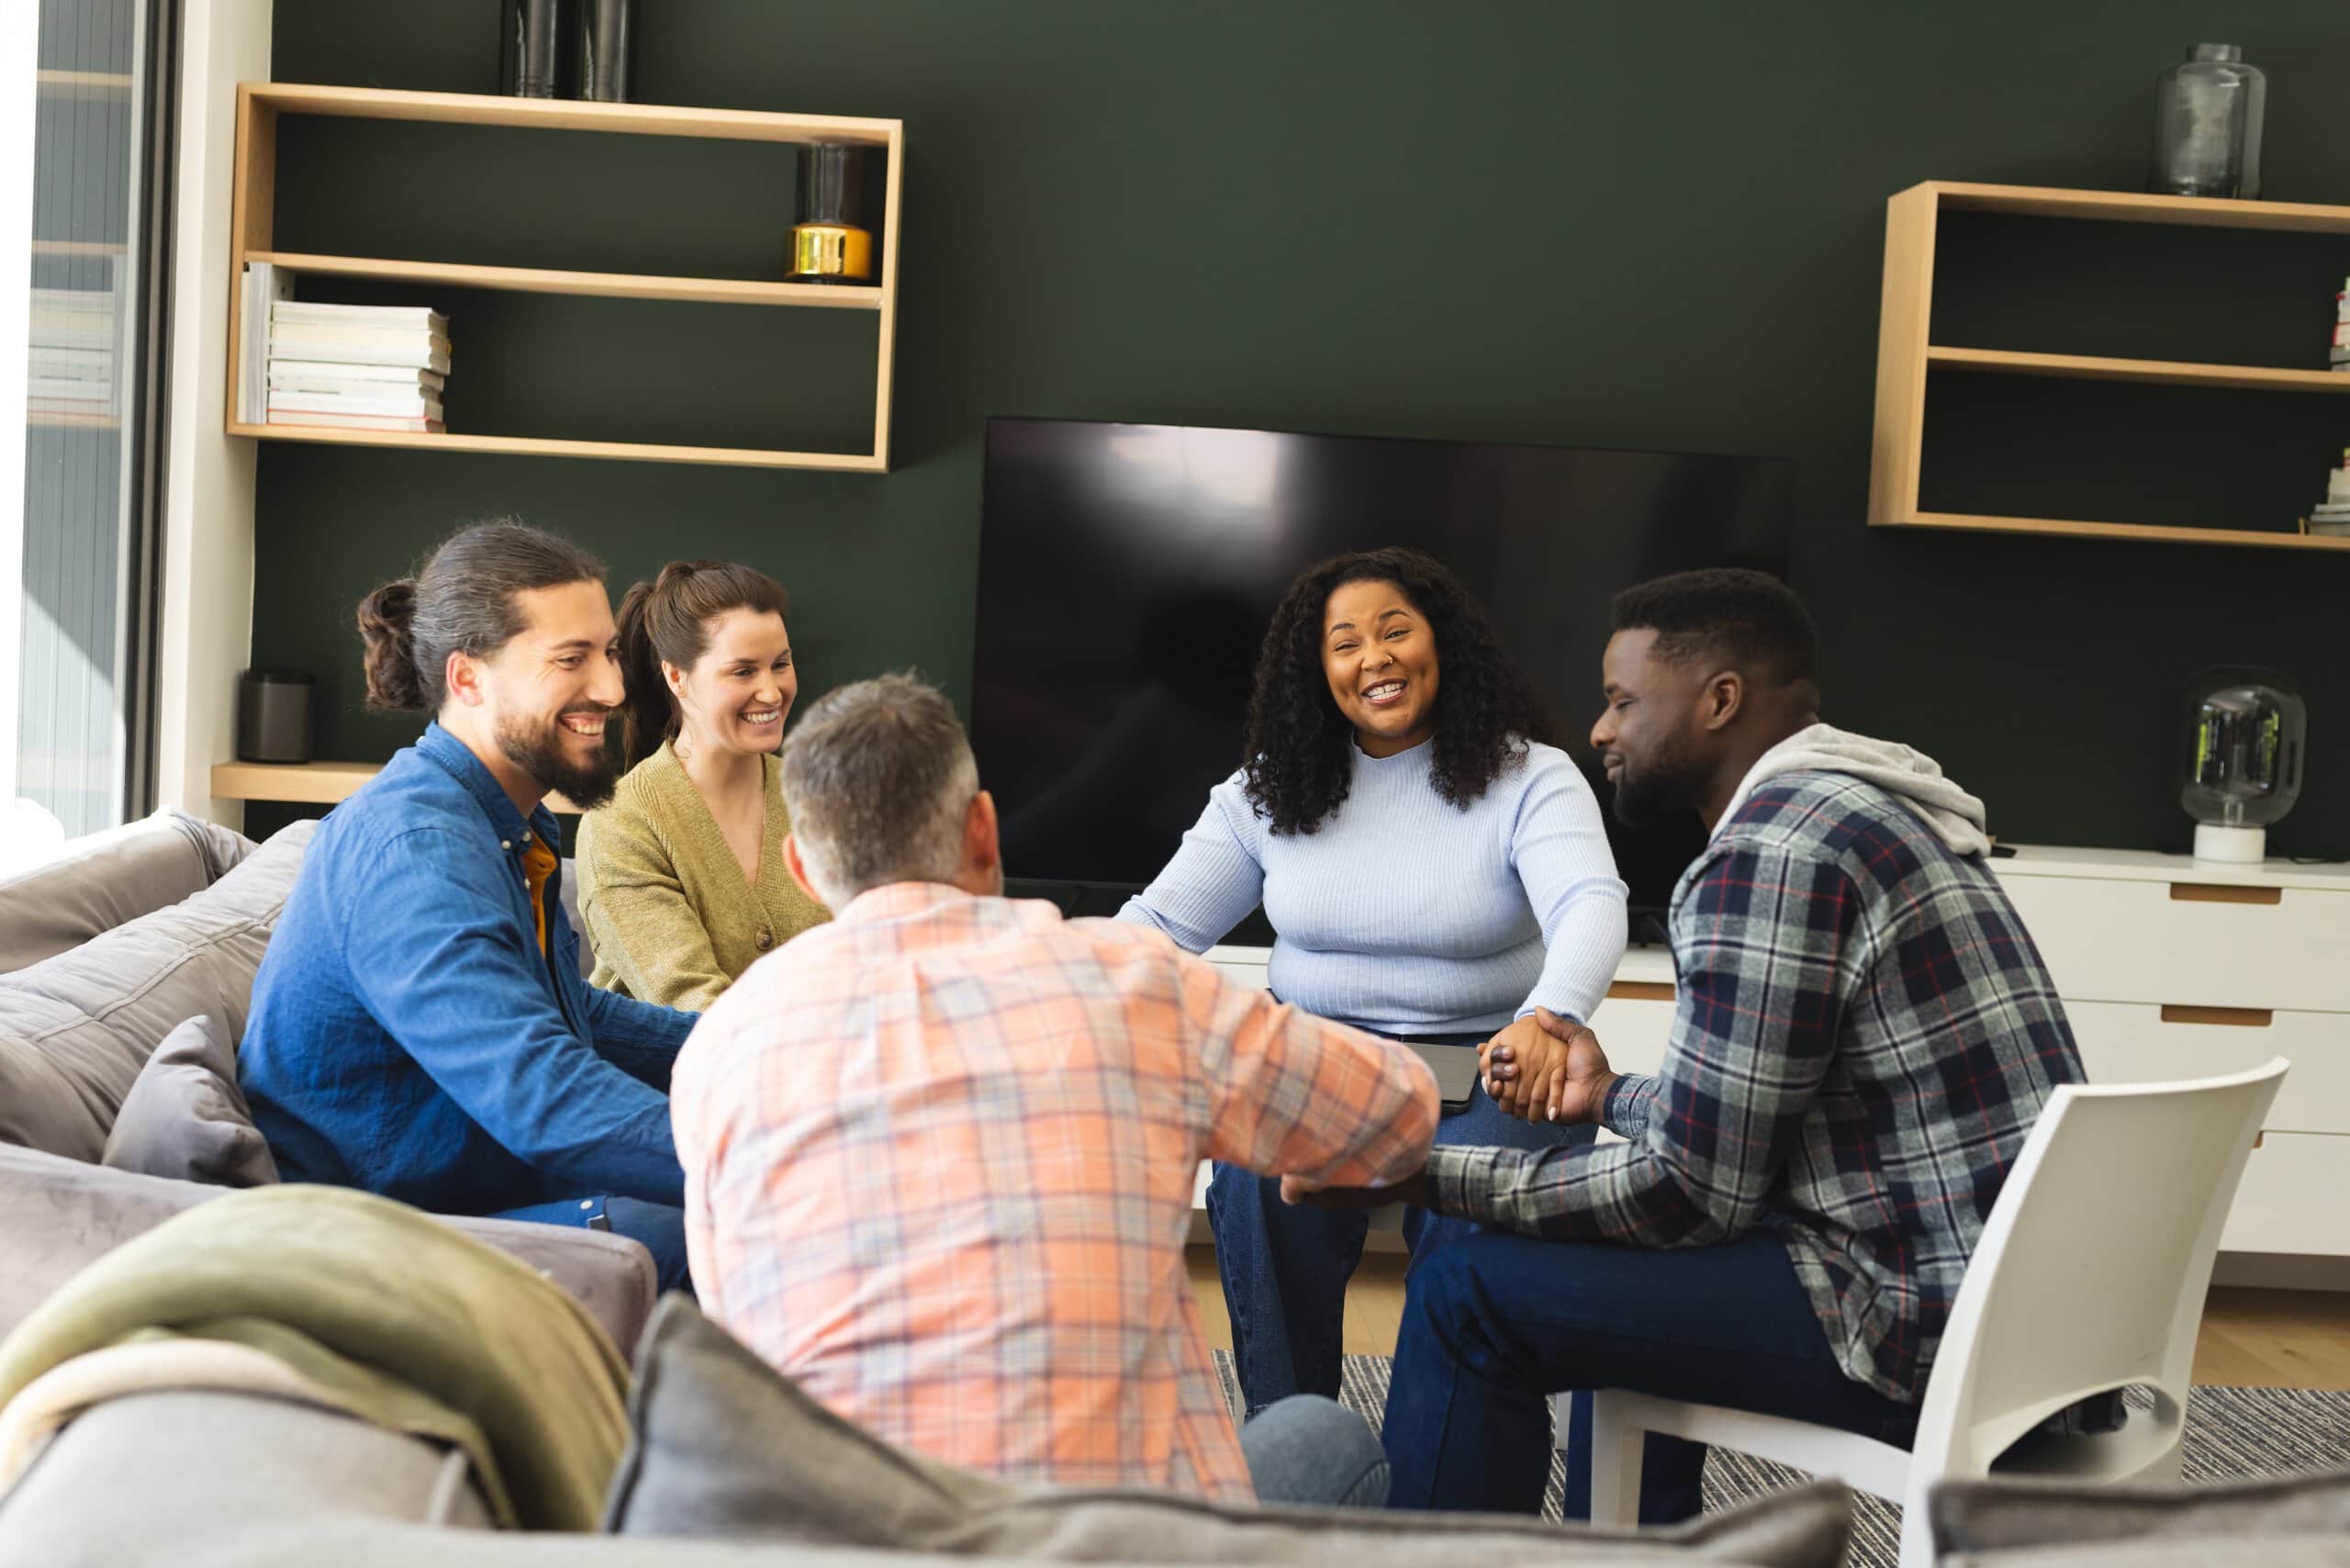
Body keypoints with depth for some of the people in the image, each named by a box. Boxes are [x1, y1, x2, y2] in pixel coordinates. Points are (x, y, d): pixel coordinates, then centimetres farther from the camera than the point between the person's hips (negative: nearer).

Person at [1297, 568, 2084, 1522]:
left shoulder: (1775, 845, -16)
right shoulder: (1854, 811, 14)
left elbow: (1690, 1192, -16)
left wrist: (1425, 1176, -9)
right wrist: (1610, 1095, 28)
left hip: (1938, 1326, -10)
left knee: (1471, 1294, -6)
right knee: (1628, 1266, 29)